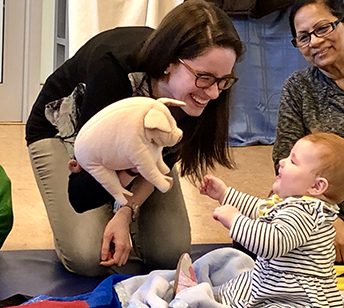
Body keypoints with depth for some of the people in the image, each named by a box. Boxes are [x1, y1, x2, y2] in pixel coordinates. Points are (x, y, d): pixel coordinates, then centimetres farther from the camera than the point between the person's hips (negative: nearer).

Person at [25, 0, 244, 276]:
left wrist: (126, 211, -25)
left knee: (171, 251, -10)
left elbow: (163, 160, -11)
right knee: (89, 256, -21)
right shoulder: (112, 67, -41)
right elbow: (81, 196, -36)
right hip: (63, 132, -3)